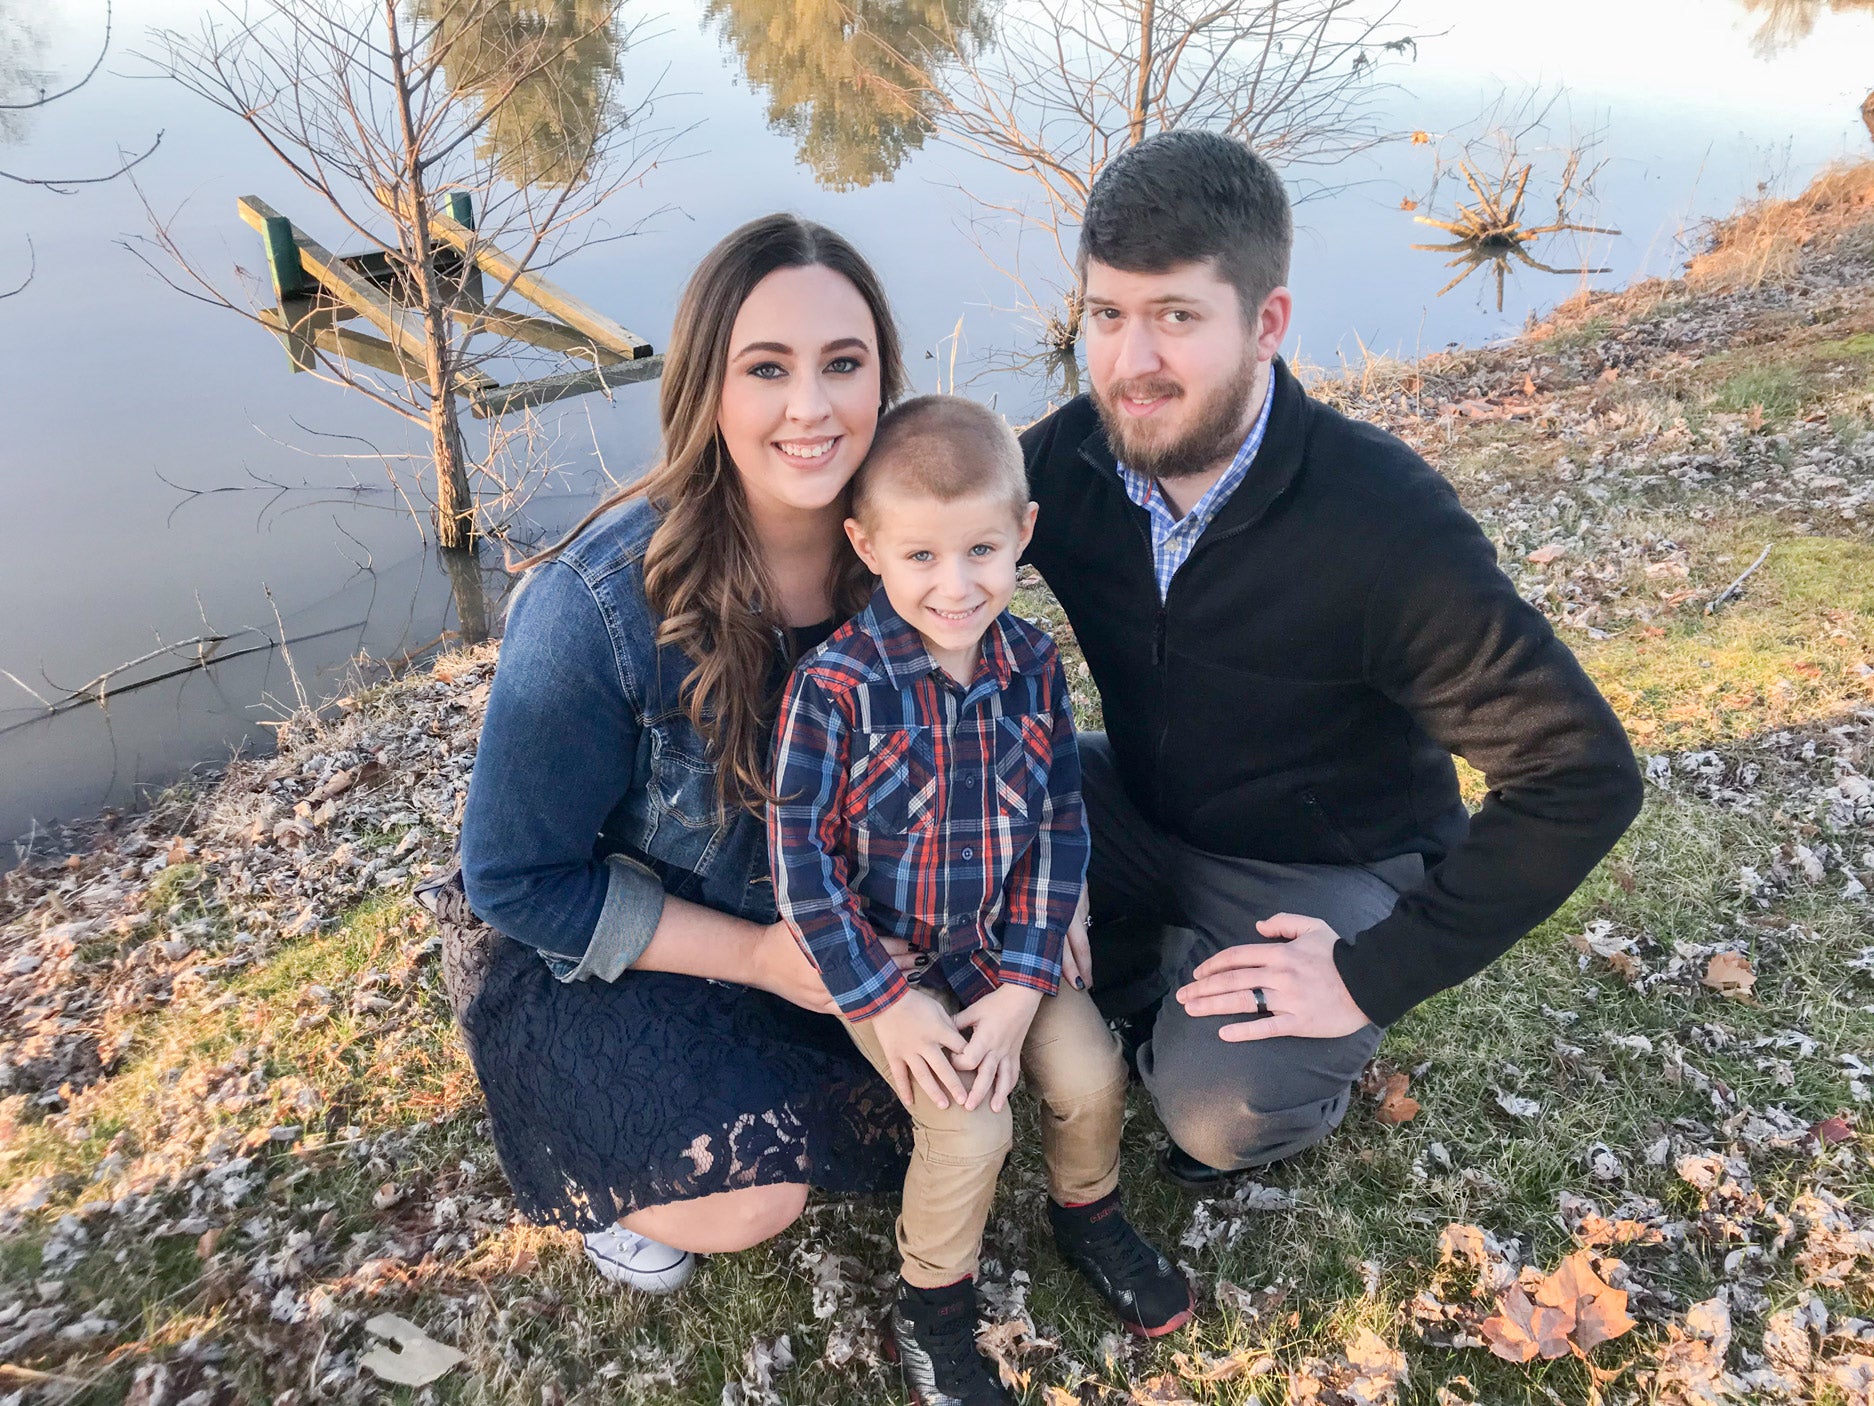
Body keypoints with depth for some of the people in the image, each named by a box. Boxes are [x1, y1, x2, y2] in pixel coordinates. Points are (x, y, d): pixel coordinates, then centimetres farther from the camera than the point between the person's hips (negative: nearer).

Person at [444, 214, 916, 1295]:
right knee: (756, 1194, -20)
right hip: (598, 948, -5)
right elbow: (520, 880, -19)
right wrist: (755, 955, -23)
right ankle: (598, 1159, 13)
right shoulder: (597, 603, -31)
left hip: (815, 913, 5)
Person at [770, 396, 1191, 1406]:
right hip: (884, 958, -4)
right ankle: (930, 1305, 14)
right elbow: (802, 857, -18)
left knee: (1092, 1074, -4)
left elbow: (1059, 827, -4)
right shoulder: (834, 685, -23)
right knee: (970, 1128, -16)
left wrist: (1023, 984, -10)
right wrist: (886, 1001, -17)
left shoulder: (1031, 663, -9)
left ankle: (1087, 1214, 31)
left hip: (1004, 945, 4)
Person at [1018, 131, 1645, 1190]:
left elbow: (1585, 775, -26)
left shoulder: (1387, 525, -30)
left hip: (1327, 873, -5)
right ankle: (1151, 995, 8)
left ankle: (1312, 1081, 11)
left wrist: (1377, 977, -25)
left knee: (1222, 1108, -28)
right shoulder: (1074, 455, -16)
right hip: (1143, 813, 5)